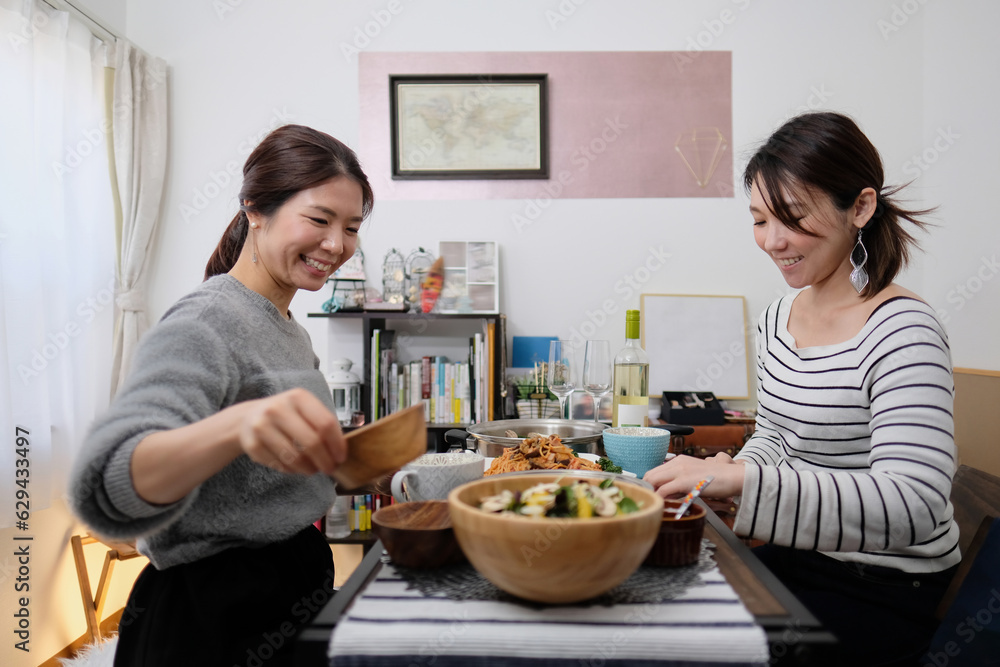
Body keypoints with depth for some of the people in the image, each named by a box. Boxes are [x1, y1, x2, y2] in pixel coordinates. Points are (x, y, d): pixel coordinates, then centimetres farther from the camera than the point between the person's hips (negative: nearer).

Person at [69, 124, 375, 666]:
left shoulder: (285, 327, 7)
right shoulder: (203, 326, -20)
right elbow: (107, 489, -36)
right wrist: (237, 426, -51)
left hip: (290, 592, 8)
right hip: (216, 621, -8)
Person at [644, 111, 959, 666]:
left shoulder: (902, 333, -21)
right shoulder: (777, 318, 2)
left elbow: (913, 506, -31)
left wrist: (741, 483, -39)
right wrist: (731, 473, -8)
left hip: (886, 592, -6)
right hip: (800, 555, 6)